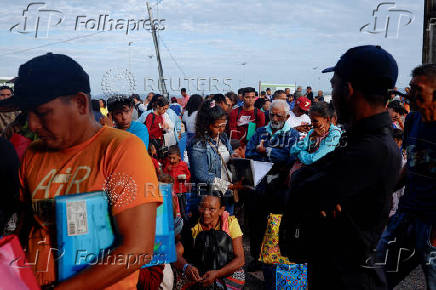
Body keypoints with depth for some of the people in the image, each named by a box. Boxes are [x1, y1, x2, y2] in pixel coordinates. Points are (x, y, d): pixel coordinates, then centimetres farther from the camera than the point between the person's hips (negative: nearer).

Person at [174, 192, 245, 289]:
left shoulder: (231, 222, -6)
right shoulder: (192, 226, -3)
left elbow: (240, 259, -11)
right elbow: (176, 253, -11)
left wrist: (216, 273, -25)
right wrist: (186, 266, -32)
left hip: (226, 273, 0)